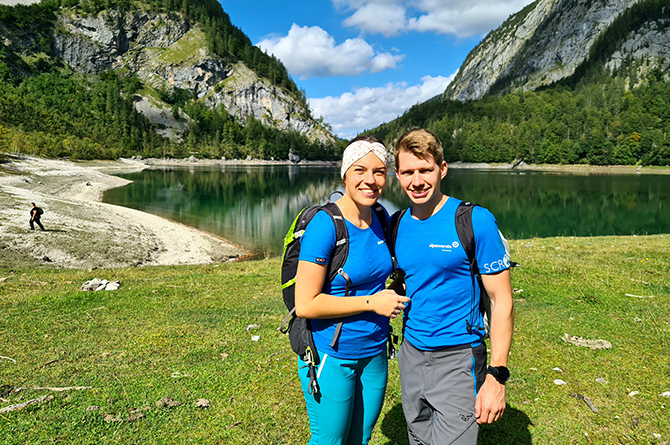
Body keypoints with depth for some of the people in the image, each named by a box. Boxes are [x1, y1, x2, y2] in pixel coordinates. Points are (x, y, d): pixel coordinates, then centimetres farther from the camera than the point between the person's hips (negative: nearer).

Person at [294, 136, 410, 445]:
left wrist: (394, 297, 0)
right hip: (332, 358, -7)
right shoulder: (324, 225, -21)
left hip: (374, 353, 7)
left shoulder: (381, 220, 1)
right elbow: (305, 305, -23)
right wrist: (371, 302, -21)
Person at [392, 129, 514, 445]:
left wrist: (497, 375, -16)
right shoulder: (398, 226, 2)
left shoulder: (475, 221, -14)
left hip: (457, 358, -5)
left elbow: (501, 301, -12)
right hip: (411, 355, 6)